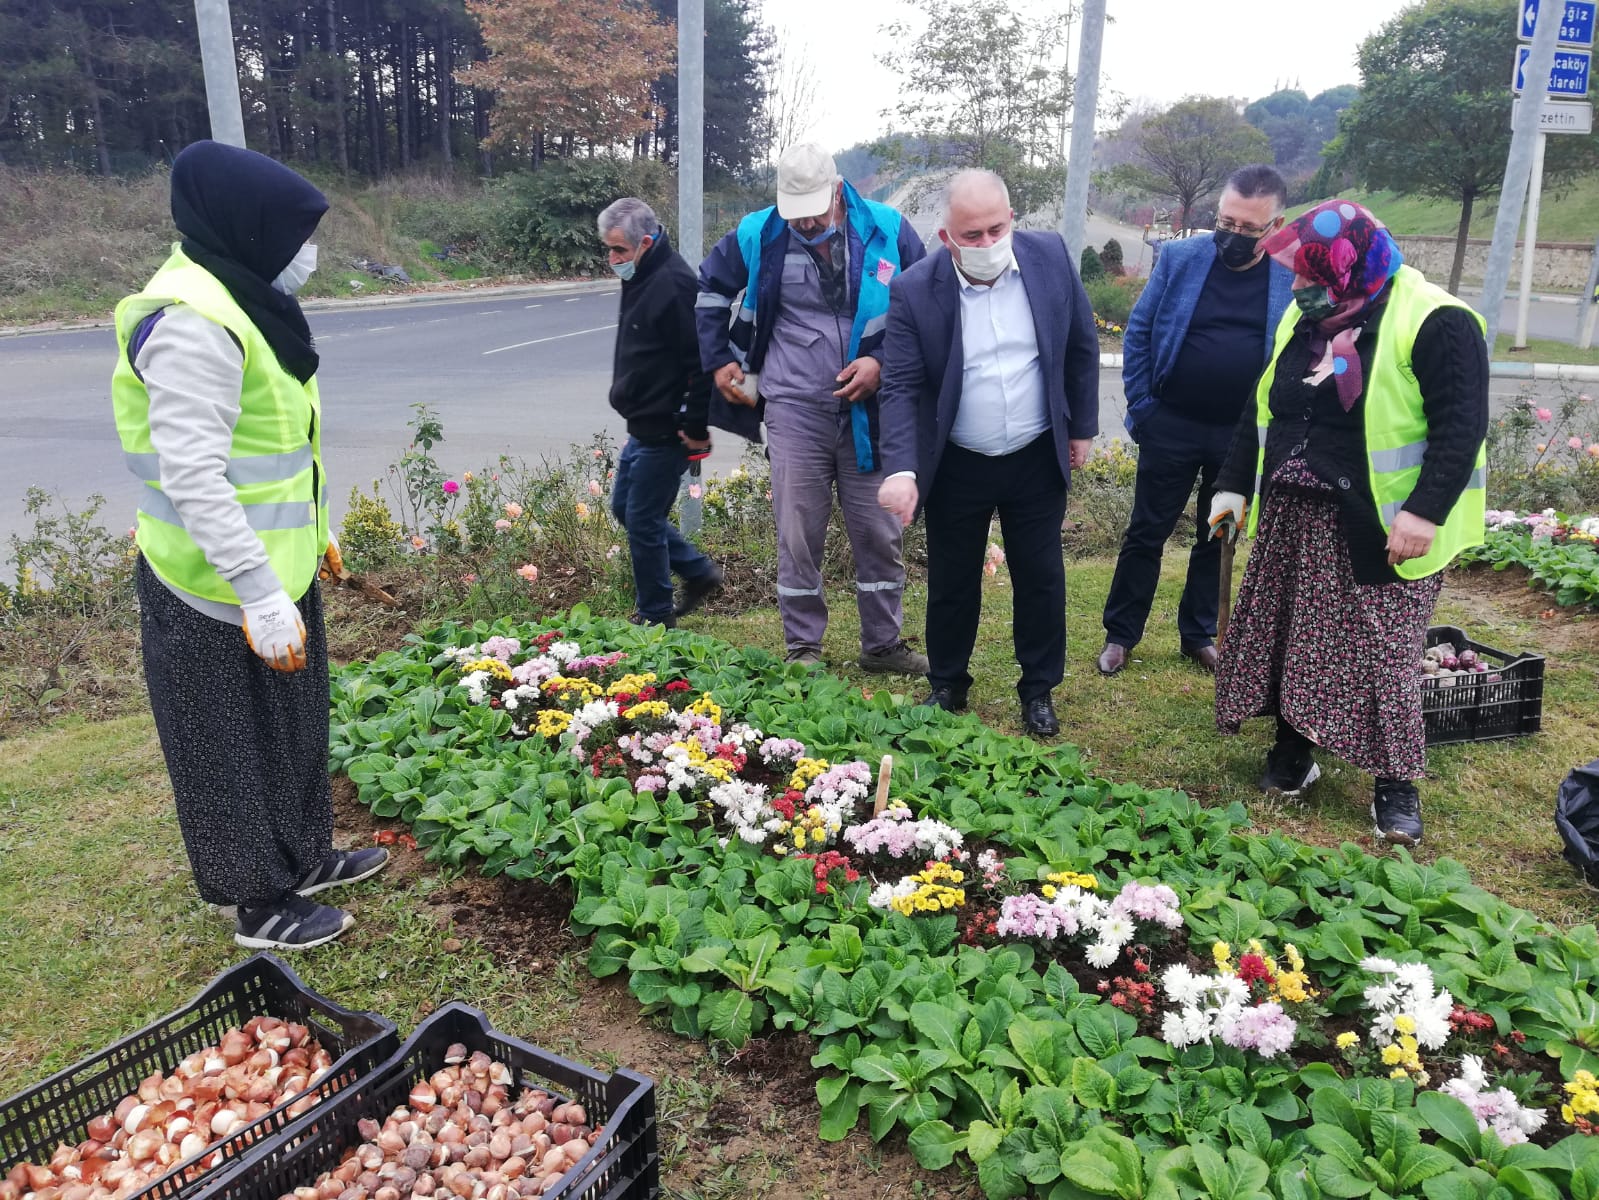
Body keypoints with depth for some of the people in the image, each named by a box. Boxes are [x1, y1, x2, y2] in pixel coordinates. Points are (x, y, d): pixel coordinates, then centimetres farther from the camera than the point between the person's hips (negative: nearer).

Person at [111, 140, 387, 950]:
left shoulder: (242, 301, 9)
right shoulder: (193, 322, -23)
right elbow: (192, 476, -28)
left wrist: (314, 531, 22)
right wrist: (258, 593, -30)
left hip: (271, 565, 10)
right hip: (219, 590, -10)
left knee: (294, 726, 22)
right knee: (237, 749, 7)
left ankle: (306, 858, 41)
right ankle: (262, 905, 24)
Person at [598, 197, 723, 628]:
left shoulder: (674, 284, -21)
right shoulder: (640, 277, 11)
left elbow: (703, 362, -24)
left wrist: (695, 427, -21)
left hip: (665, 433, -11)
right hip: (643, 427, 11)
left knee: (643, 522, -1)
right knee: (624, 507, 18)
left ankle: (655, 616, 15)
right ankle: (699, 572, 28)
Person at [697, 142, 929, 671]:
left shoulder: (888, 231, -5)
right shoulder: (758, 235, -2)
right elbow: (711, 289, 15)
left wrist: (884, 362, -9)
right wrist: (719, 360, 10)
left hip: (870, 409, 1)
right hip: (794, 409, 0)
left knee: (879, 533, 8)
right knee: (797, 536, 4)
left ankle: (883, 644, 24)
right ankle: (802, 650, 19)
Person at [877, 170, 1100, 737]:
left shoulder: (1050, 256, -8)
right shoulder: (915, 290, -15)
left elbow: (1082, 346, 3)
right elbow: (902, 387, -16)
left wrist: (1082, 428, 6)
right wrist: (901, 469, -28)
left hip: (1037, 459, 2)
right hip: (956, 466, -1)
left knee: (1041, 579, 11)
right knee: (951, 584, 11)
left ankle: (1039, 689, 30)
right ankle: (947, 687, 32)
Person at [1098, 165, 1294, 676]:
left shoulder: (1295, 278, -6)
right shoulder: (1180, 259, -6)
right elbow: (1139, 332, -1)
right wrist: (1140, 407, -5)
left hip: (1243, 437, 1)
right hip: (1172, 427, 0)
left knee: (1218, 539, 14)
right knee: (1146, 533, 8)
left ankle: (1199, 634, 30)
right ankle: (1120, 634, 20)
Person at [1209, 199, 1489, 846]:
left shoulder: (1436, 323, -13)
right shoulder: (1303, 318, 10)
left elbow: (1461, 426, -17)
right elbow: (1262, 409, 16)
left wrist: (1425, 512, -24)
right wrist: (1233, 484, 13)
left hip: (1380, 528, -6)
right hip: (1292, 517, 7)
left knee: (1382, 654, -1)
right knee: (1290, 640, 13)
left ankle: (1396, 785, 14)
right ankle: (1293, 750, 29)